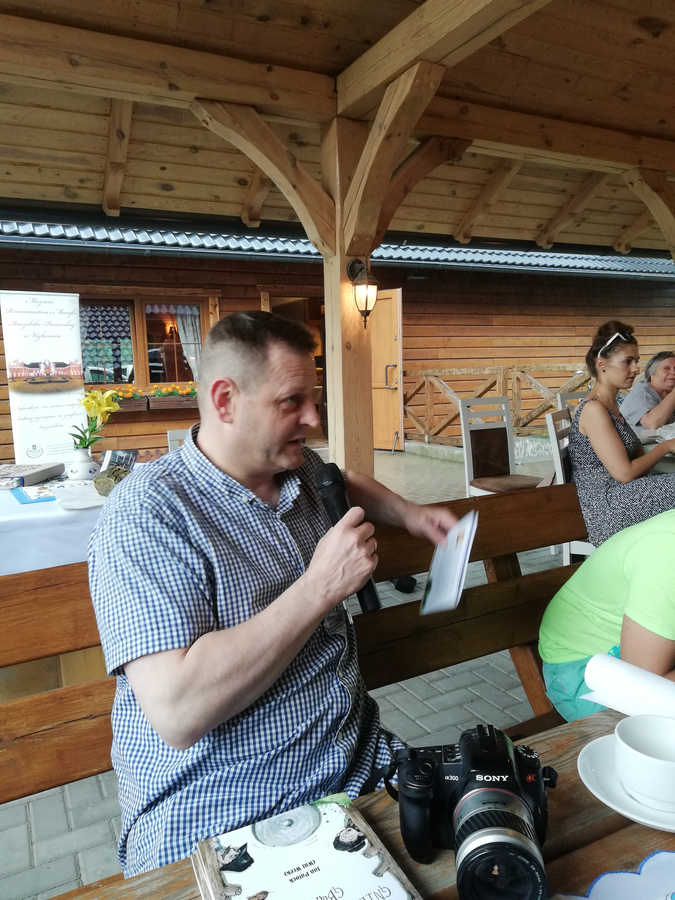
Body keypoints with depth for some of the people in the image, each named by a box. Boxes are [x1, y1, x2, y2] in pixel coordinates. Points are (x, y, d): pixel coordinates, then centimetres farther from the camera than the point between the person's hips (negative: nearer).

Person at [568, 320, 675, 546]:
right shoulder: (594, 409, -15)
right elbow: (625, 472, -18)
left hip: (616, 499, 9)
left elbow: (634, 457, 15)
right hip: (606, 510, -9)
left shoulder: (611, 405, 16)